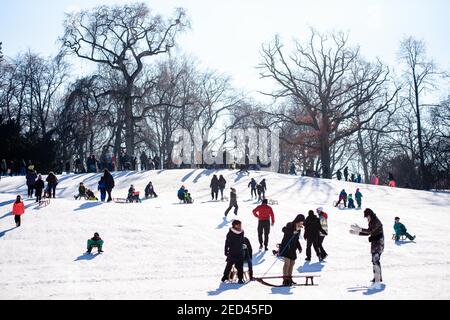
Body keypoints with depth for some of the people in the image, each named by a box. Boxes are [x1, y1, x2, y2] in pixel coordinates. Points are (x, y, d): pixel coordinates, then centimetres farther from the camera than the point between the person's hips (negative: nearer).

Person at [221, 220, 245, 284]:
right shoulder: (230, 234, -9)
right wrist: (226, 252, -6)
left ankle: (240, 278, 12)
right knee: (229, 265, 1)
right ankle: (225, 276, 17)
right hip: (232, 253, -4)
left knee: (240, 266, 3)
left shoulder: (241, 233, 5)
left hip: (240, 253, 4)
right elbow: (227, 243, -6)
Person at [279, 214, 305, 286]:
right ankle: (285, 279, -12)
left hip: (293, 248, 8)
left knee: (292, 263, 11)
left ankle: (289, 278, 24)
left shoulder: (298, 229, 11)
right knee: (287, 263, -14)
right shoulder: (290, 225, -13)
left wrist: (299, 247, 15)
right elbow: (284, 230, -35)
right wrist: (293, 231, -47)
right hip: (286, 247, -8)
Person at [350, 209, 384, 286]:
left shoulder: (376, 222, -15)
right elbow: (368, 233, 19)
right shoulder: (372, 222, 15)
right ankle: (378, 277, 28)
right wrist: (357, 233, 15)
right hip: (374, 244, 10)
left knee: (376, 259, -21)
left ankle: (378, 278, -28)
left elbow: (370, 231, -27)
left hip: (378, 243, -10)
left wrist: (360, 229, -27)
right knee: (374, 260, 17)